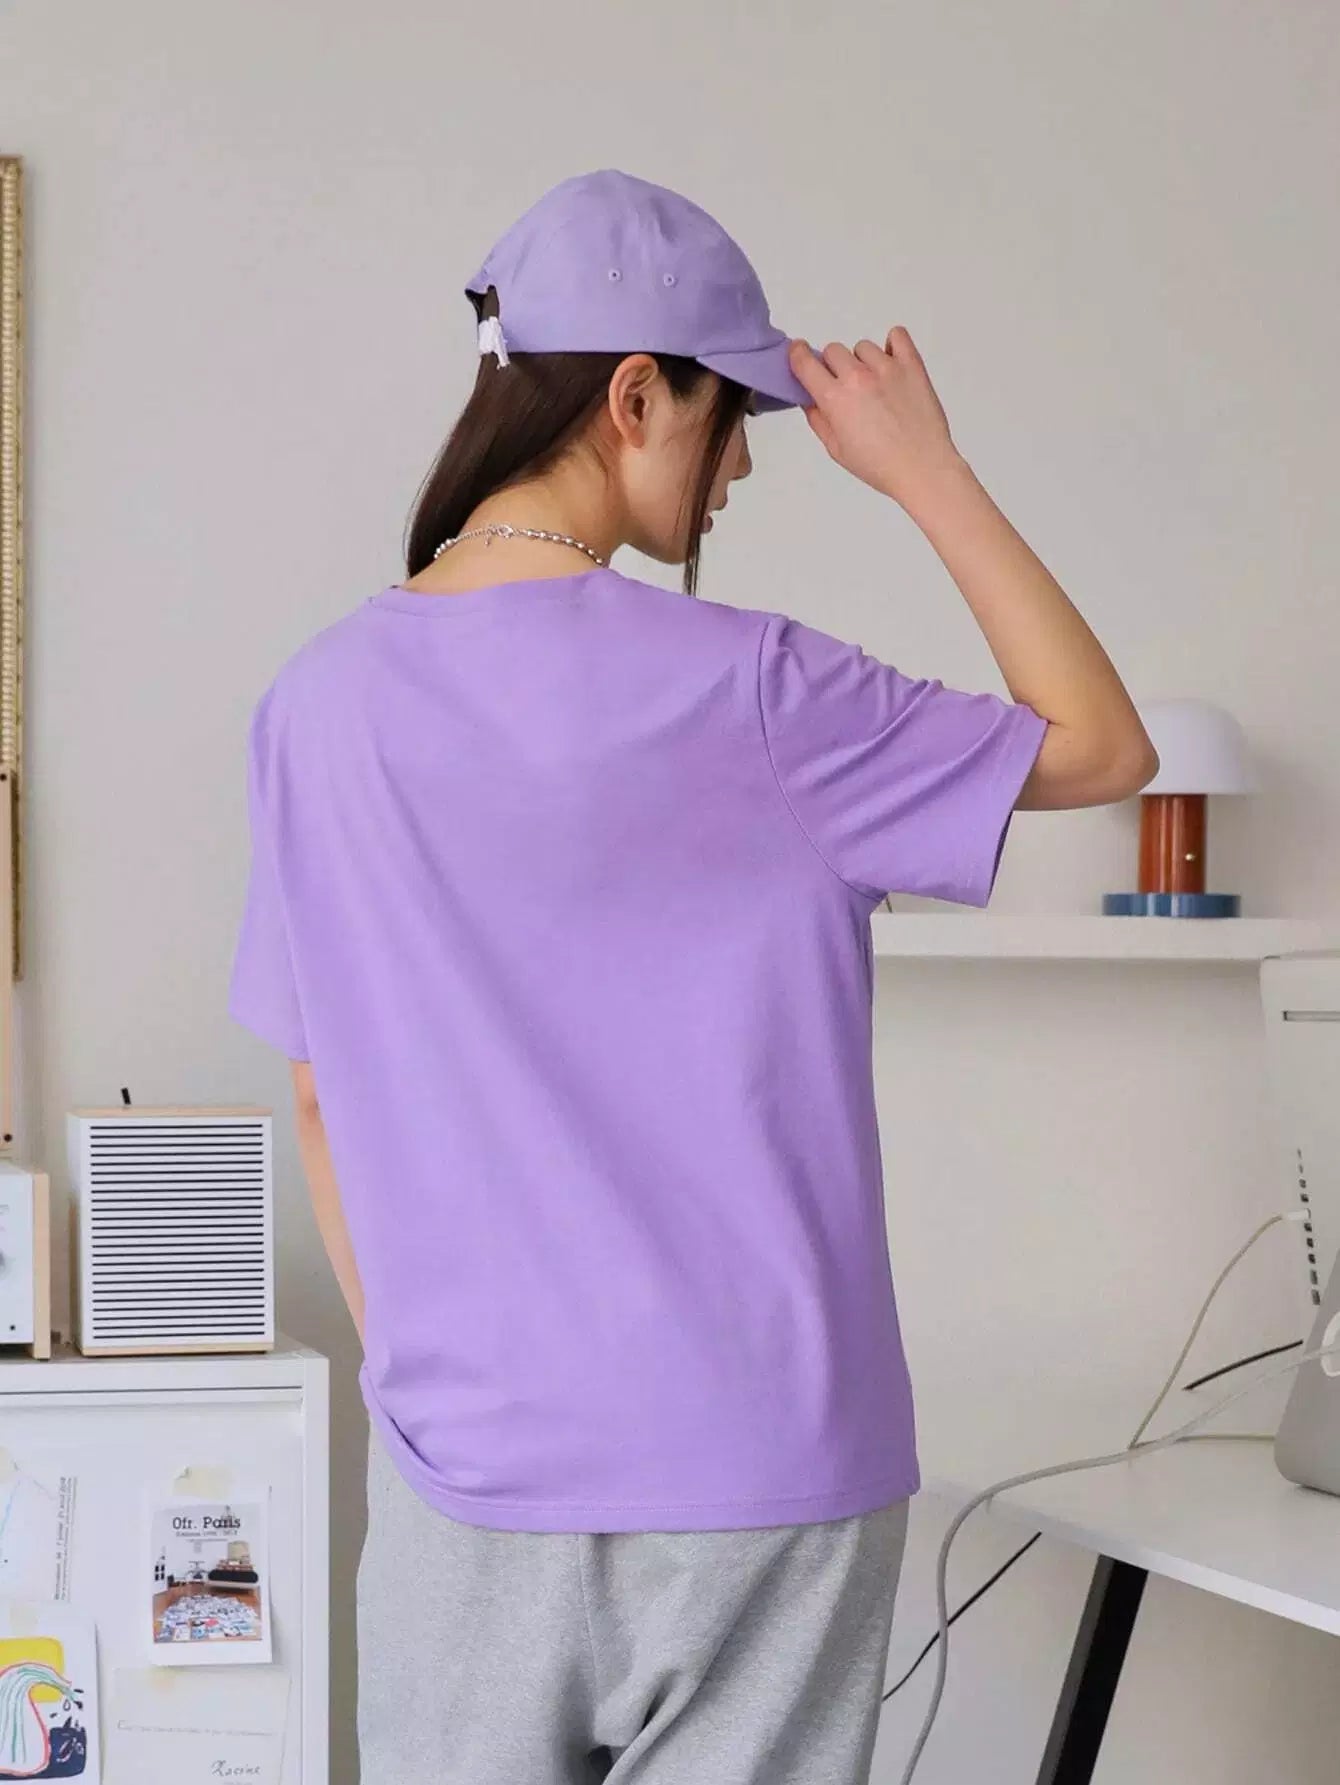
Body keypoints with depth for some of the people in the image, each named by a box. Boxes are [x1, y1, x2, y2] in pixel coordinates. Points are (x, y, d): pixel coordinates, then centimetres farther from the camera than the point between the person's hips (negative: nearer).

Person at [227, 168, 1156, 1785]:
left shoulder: (319, 703, -1)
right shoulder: (743, 693, -14)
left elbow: (322, 1103, 6)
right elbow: (1103, 747, -3)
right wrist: (926, 472, 0)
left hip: (465, 1472, 4)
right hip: (751, 1474, -4)